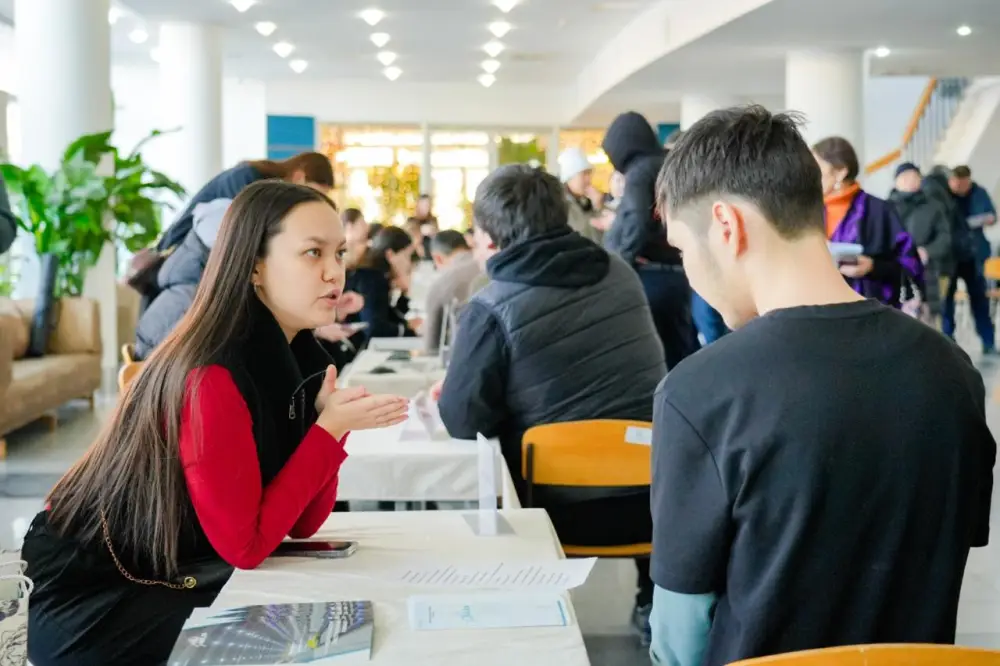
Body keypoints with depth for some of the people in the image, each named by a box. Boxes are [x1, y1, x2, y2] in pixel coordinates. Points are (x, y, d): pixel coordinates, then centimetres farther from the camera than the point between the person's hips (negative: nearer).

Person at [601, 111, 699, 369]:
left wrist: (622, 260, -12)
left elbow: (636, 219, -22)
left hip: (648, 276, -7)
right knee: (682, 355, 10)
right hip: (677, 275, 8)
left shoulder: (640, 171, -8)